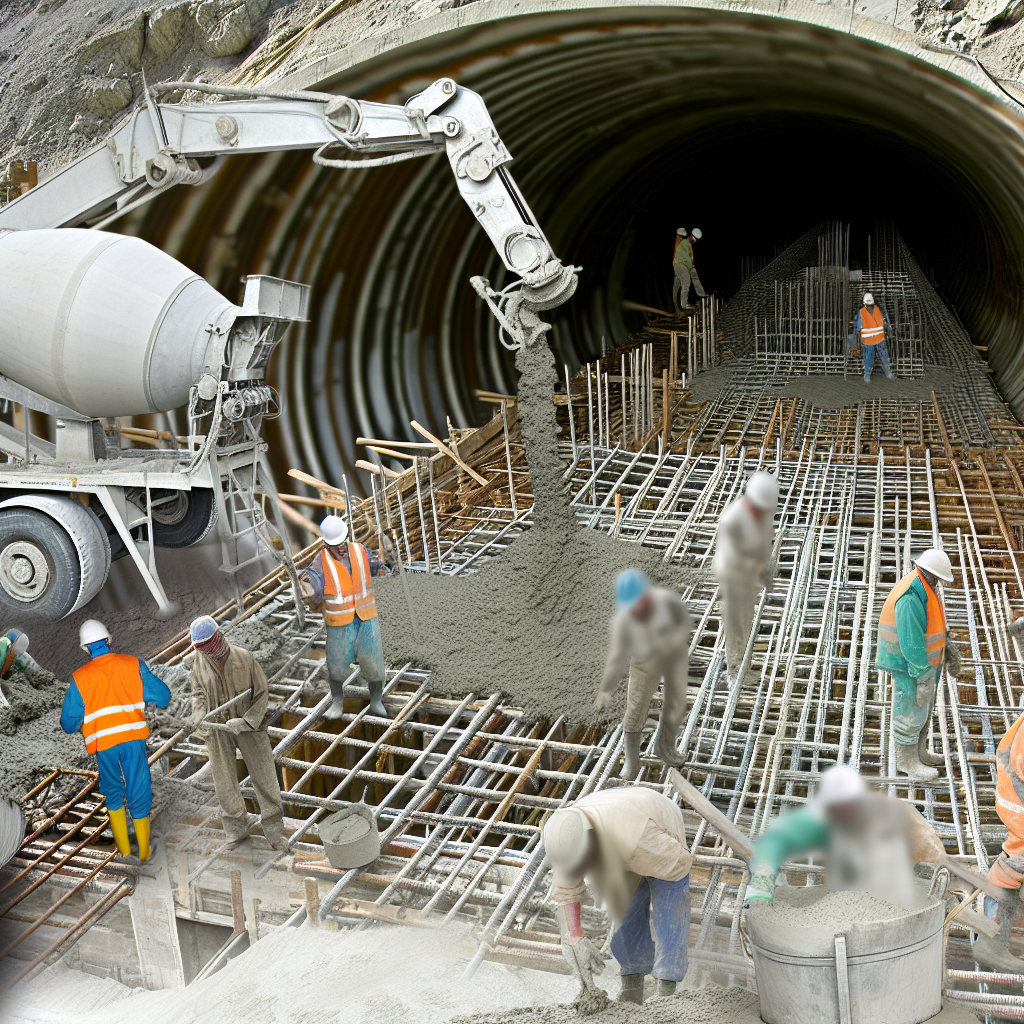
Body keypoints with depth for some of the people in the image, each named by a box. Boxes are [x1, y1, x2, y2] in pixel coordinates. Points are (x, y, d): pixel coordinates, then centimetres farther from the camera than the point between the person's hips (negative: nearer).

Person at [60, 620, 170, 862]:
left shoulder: (80, 678, -1)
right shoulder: (133, 664, -1)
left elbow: (69, 721, 1)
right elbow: (162, 696, -1)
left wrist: (74, 727, 24)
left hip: (103, 743, 0)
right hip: (133, 736, 0)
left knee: (113, 793, 20)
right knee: (139, 793, 9)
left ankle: (124, 849, 24)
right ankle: (144, 851, 17)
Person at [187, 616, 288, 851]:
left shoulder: (244, 658, -16)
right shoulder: (200, 660, -6)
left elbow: (262, 693, -9)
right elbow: (199, 691, 11)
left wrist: (246, 721, -20)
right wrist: (198, 715, -8)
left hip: (248, 725, -2)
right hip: (218, 727, 3)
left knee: (264, 777, 2)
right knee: (224, 781, 8)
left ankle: (274, 830, 15)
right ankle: (236, 829, 25)